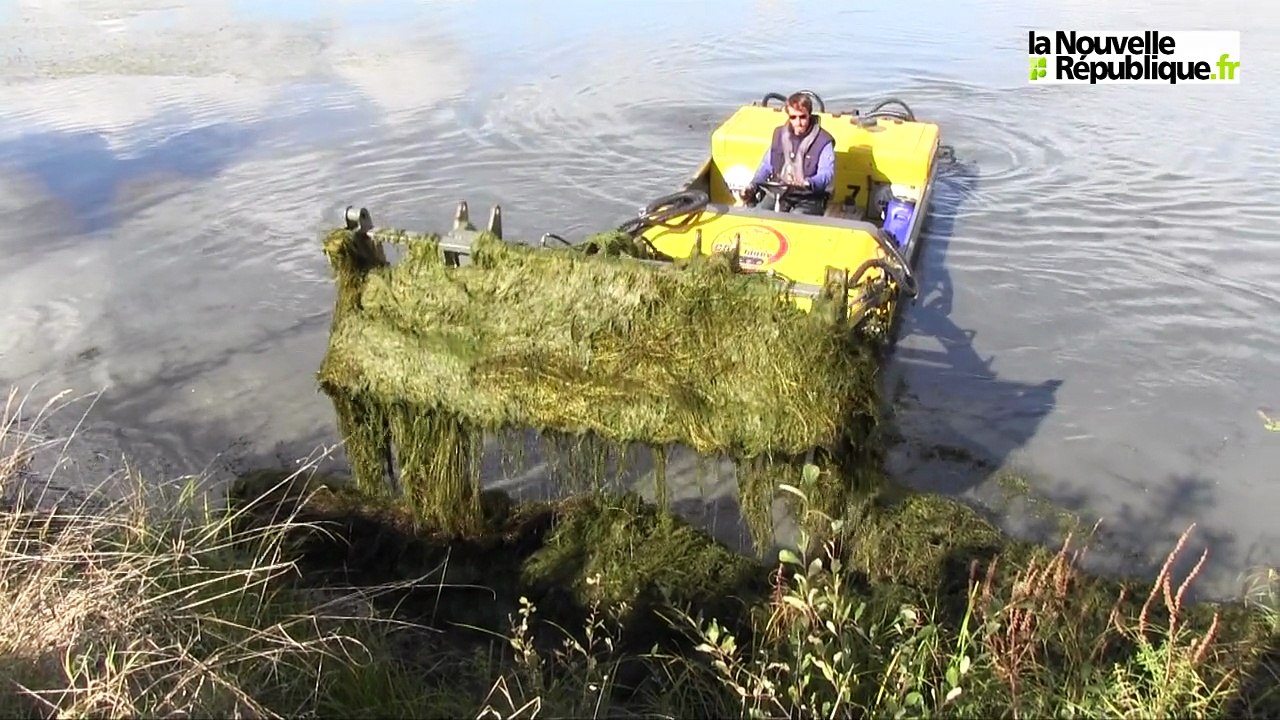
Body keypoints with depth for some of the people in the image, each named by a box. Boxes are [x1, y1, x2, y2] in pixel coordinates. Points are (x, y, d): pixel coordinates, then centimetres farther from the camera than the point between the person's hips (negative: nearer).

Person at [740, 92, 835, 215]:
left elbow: (826, 174, -17)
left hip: (808, 200, -4)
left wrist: (807, 183, -38)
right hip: (776, 194, 4)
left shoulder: (823, 141, -5)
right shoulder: (780, 134, 12)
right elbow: (766, 165, 17)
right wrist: (753, 186, 0)